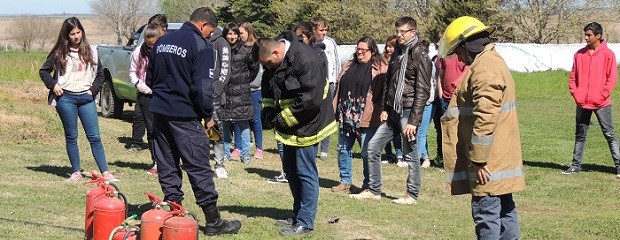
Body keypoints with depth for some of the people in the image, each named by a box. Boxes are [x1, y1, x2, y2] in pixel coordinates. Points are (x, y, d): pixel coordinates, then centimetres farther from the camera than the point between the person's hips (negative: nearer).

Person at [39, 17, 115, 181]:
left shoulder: (90, 51, 8)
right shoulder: (59, 53, 3)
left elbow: (100, 75, 15)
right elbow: (43, 71, 11)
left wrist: (93, 89, 1)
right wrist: (53, 85, -3)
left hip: (86, 98, 1)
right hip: (66, 98, -1)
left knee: (94, 137, -2)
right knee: (71, 137, 5)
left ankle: (105, 171, -3)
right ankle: (76, 172, 12)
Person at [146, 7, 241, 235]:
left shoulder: (162, 41, 12)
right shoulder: (201, 46, -11)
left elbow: (150, 77, 19)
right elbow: (202, 86, -16)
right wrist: (208, 114, -5)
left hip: (159, 111, 7)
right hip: (185, 115, -7)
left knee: (167, 166, 12)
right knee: (199, 169, -2)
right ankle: (213, 221, 2)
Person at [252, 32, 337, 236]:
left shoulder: (306, 61, -26)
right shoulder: (274, 62, 2)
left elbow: (310, 101, -27)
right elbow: (268, 88, 18)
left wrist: (282, 120, -18)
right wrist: (269, 111, 0)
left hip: (307, 125, -9)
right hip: (290, 125, 9)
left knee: (305, 172, -4)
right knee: (290, 169, 16)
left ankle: (305, 224, 3)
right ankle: (298, 216, 29)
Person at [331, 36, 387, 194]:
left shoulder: (380, 69, -2)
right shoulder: (348, 67, 17)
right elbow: (338, 89, 17)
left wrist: (383, 111, -16)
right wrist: (335, 110, 11)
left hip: (366, 120, -6)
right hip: (346, 117, 6)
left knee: (367, 153, -2)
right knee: (343, 150, 11)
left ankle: (368, 186, 9)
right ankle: (345, 182, 21)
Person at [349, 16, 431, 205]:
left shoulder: (420, 56, -9)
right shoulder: (397, 53, 14)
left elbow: (422, 91, -14)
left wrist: (414, 121, -18)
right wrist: (385, 108, 9)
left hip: (408, 112, -8)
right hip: (392, 112, 8)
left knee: (410, 154, 1)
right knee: (373, 146, 6)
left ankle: (412, 195, 13)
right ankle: (373, 191, 14)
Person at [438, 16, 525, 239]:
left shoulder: (484, 68, -19)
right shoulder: (492, 61, 17)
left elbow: (485, 118, -25)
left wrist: (478, 160, -21)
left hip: (488, 161, -11)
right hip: (500, 159, 11)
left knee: (486, 213, -7)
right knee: (503, 210, 15)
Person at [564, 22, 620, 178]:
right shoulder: (579, 54, 8)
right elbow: (573, 76, 12)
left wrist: (602, 95, -12)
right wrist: (575, 93, 0)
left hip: (601, 103, -4)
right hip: (582, 103, 4)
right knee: (580, 135, 11)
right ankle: (576, 165, 18)